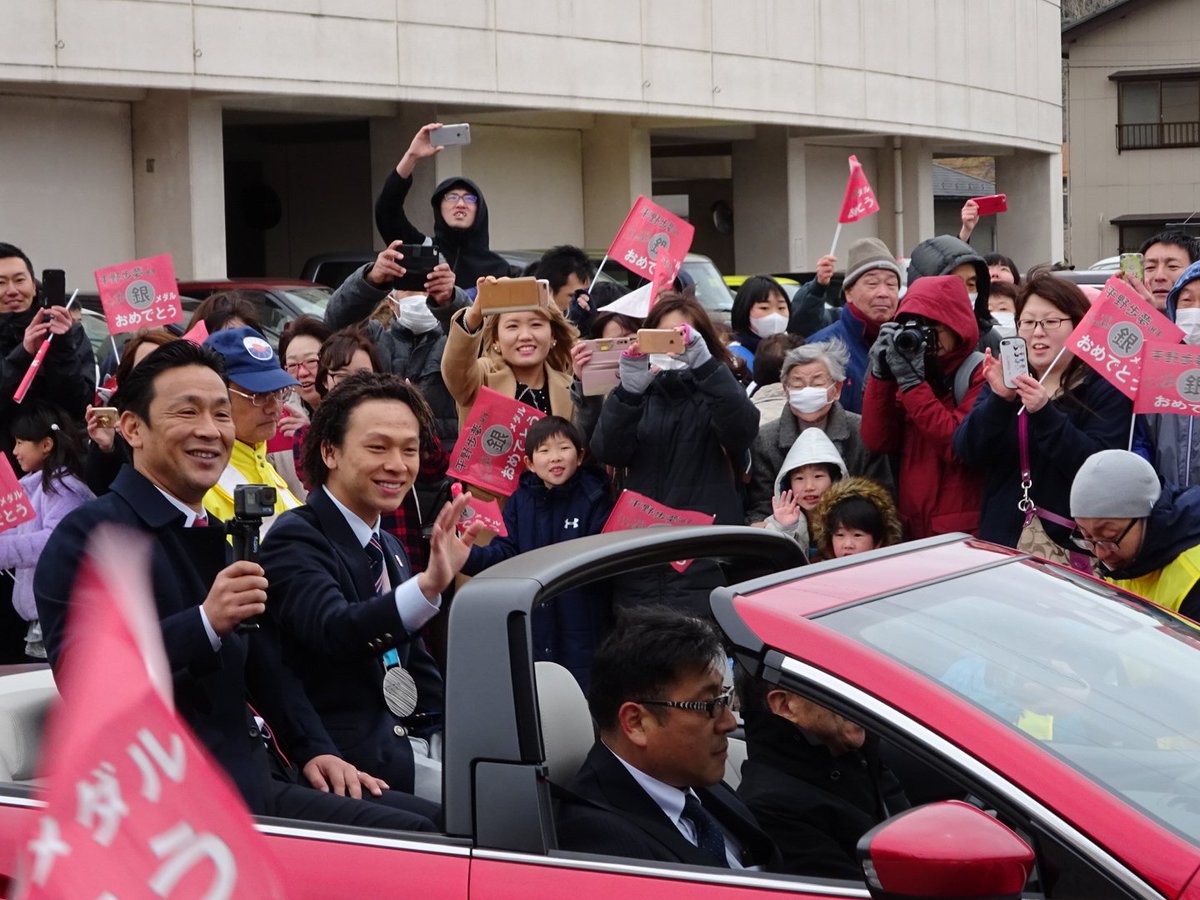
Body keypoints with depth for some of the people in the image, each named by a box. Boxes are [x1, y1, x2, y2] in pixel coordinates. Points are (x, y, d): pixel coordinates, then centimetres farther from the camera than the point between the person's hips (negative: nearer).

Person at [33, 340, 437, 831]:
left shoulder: (223, 539, 21)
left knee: (431, 823, -8)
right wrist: (205, 624, -27)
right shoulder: (89, 533, -7)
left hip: (249, 785, 9)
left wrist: (313, 750, 13)